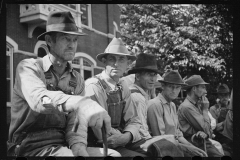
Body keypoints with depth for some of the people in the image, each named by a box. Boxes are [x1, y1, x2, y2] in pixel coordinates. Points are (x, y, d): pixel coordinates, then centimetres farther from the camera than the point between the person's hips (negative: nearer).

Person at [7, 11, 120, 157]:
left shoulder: (77, 80, 9)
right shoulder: (29, 67, -6)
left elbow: (76, 120, 0)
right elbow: (39, 99, -27)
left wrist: (78, 144, -21)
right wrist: (80, 103, -45)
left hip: (63, 145, 5)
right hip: (32, 147, -5)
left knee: (113, 154, -11)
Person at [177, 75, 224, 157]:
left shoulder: (198, 105, 14)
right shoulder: (187, 107, -15)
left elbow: (209, 131, 11)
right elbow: (205, 129, -15)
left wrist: (205, 133, -13)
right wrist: (205, 109, -4)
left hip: (205, 142, 8)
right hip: (196, 145, -8)